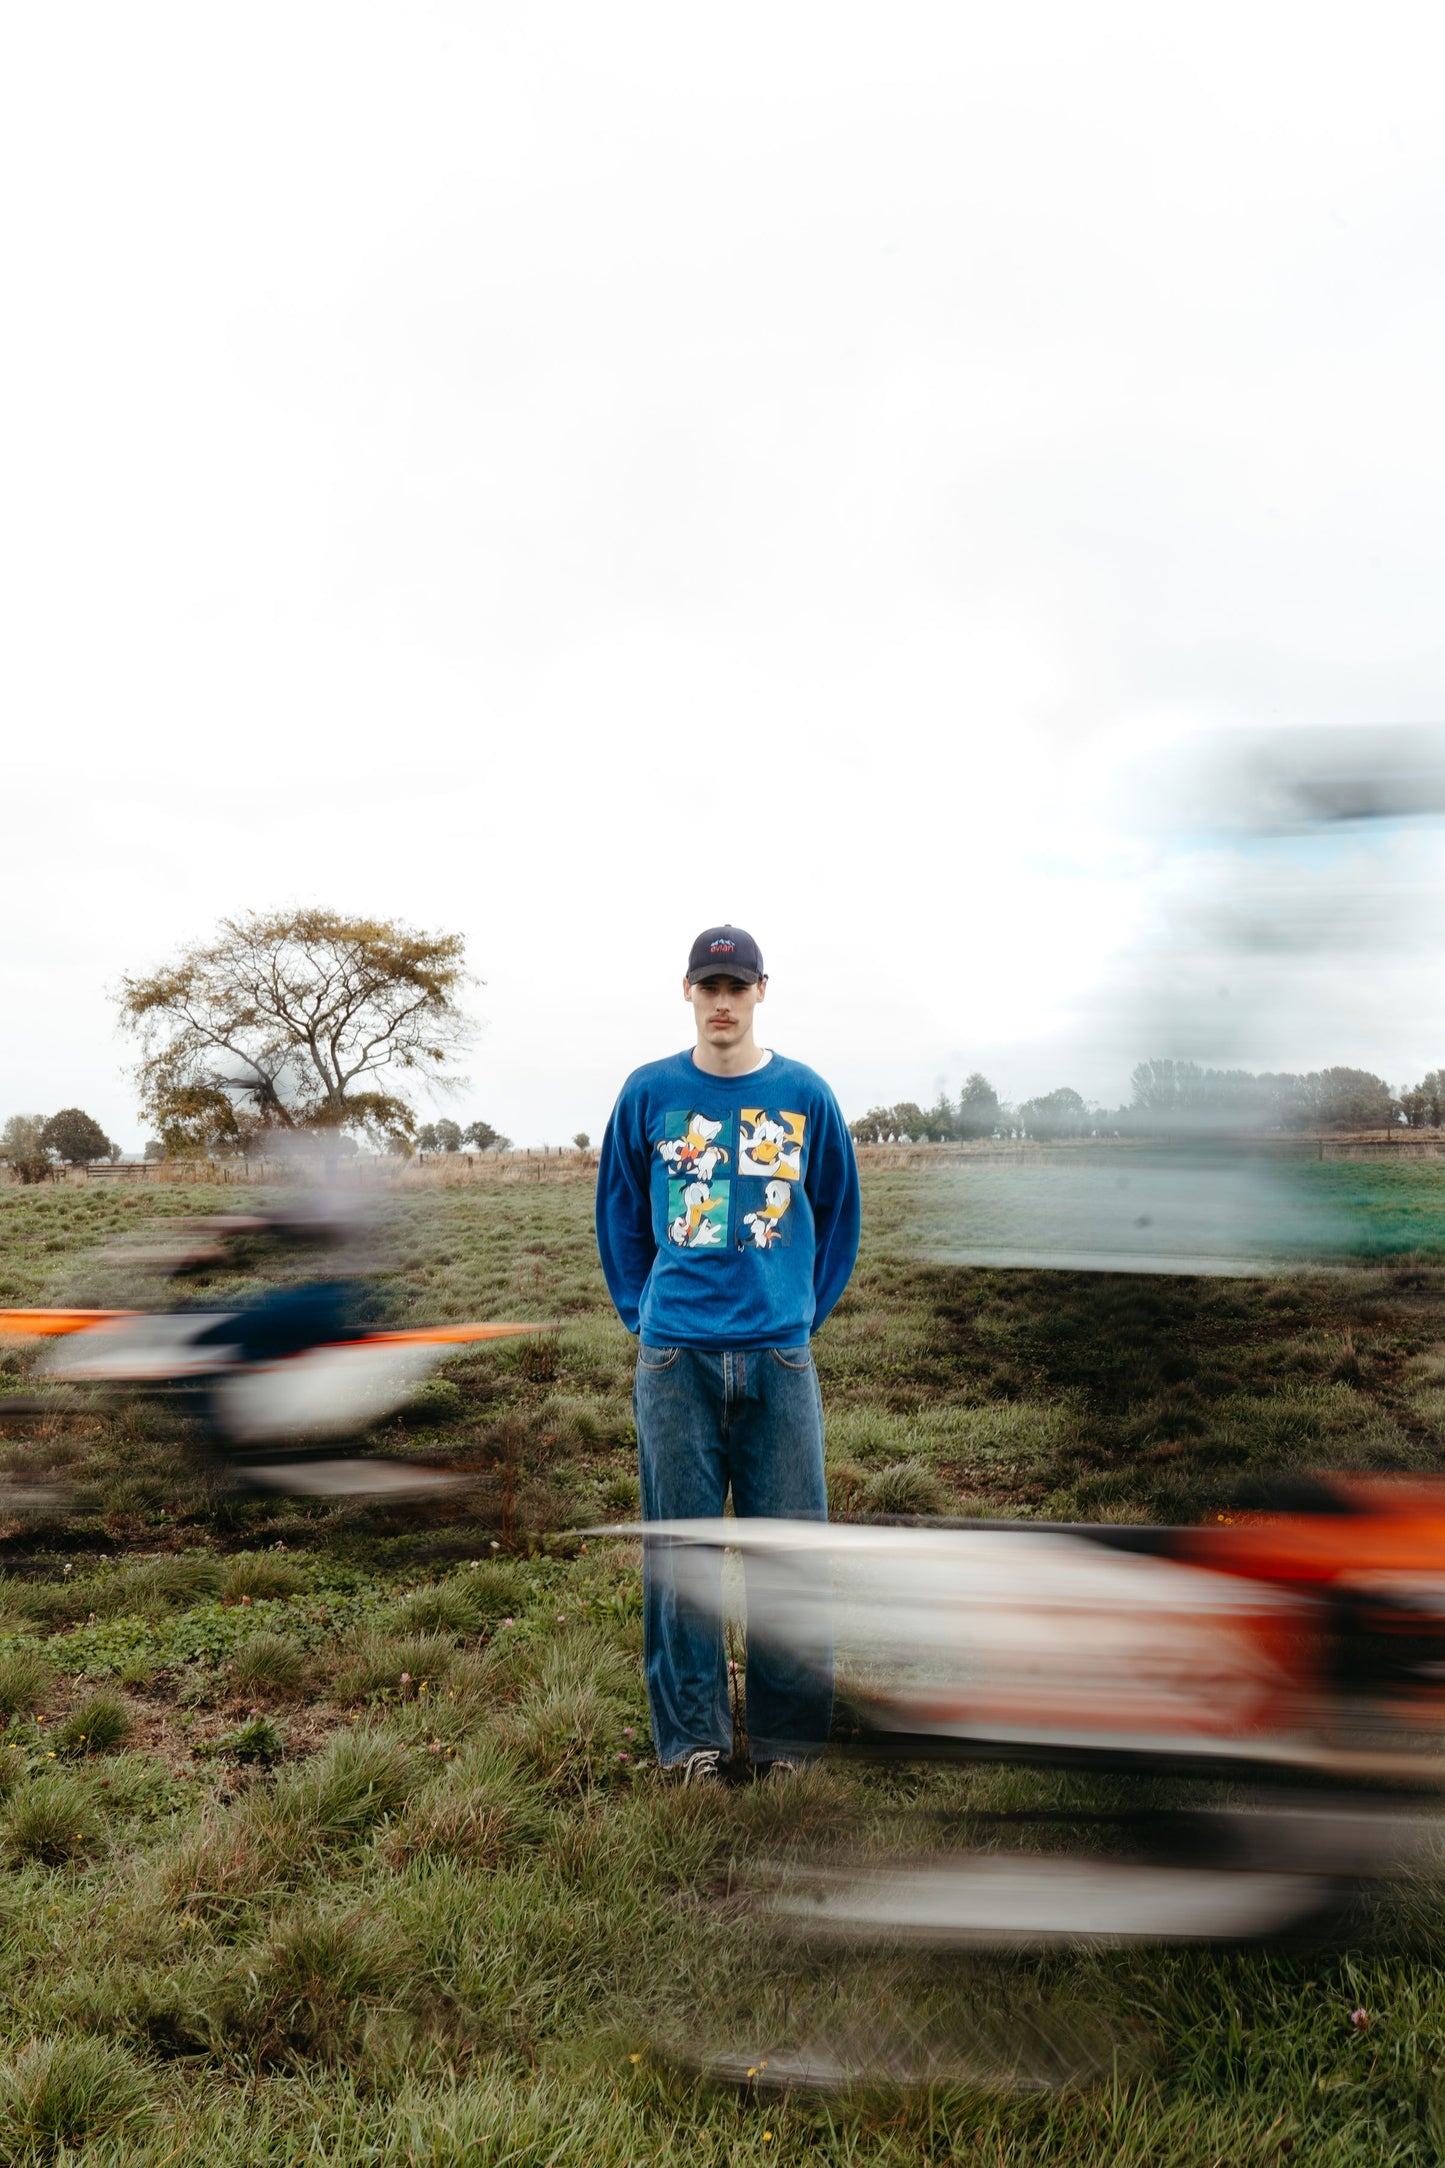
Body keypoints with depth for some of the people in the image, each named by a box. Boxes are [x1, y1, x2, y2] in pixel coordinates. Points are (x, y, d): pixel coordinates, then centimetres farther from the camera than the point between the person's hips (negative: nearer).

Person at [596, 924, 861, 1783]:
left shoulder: (806, 1095, 3)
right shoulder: (649, 1093, 4)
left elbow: (839, 1213, 13)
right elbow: (620, 1212, 14)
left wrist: (808, 1311, 10)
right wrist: (640, 1314, 9)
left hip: (780, 1356, 0)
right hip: (675, 1357, 0)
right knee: (680, 1550, 6)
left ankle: (790, 1740, 19)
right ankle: (692, 1738, 19)